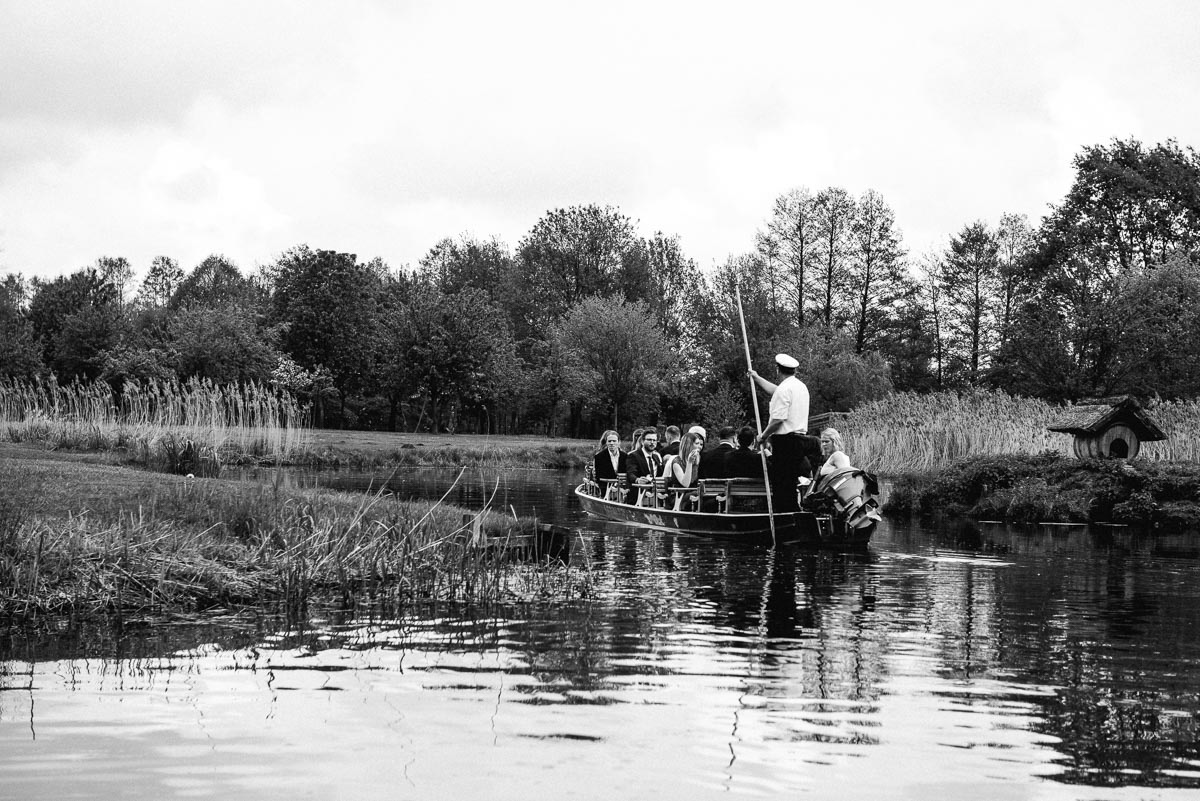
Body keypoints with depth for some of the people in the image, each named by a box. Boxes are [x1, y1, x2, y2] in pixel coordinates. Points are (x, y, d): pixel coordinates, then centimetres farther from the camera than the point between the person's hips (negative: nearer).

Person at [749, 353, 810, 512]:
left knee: (781, 484, -8)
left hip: (785, 440, -9)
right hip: (799, 438, 9)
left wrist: (763, 436, -8)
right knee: (791, 484, 13)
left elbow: (778, 419, -19)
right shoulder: (801, 386, 16)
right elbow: (775, 391, 34)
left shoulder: (784, 388, -14)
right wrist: (757, 378, 45)